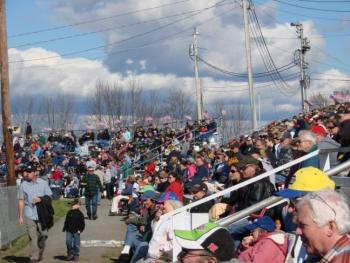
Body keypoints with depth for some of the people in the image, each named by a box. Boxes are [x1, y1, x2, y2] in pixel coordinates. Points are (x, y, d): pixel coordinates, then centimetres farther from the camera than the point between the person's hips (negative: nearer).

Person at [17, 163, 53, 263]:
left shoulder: (43, 183, 5)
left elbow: (49, 197, 7)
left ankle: (40, 253, 27)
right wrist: (20, 216, 1)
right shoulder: (23, 185, 5)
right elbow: (21, 201, 5)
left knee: (43, 234, 5)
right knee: (32, 236, -5)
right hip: (29, 215, -1)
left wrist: (41, 199, -14)